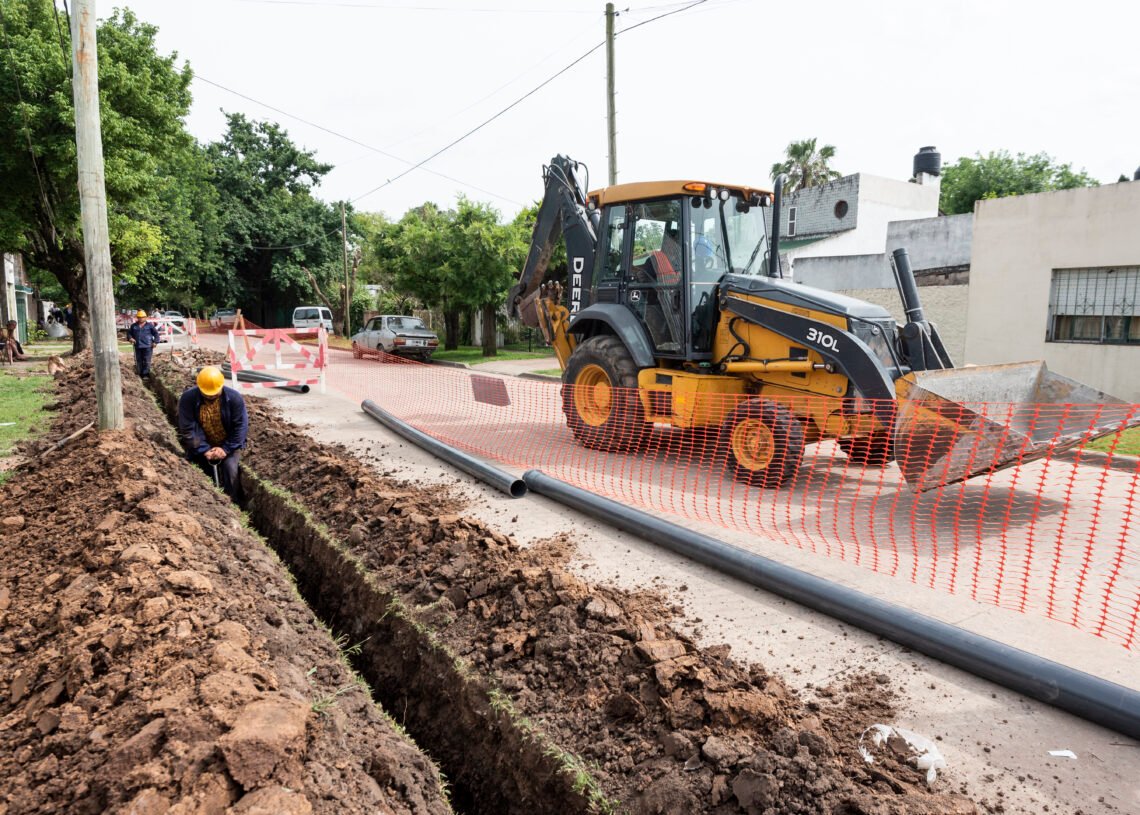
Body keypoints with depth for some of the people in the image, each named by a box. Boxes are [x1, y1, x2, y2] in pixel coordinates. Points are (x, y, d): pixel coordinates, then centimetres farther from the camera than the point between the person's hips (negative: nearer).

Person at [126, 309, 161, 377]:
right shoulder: (133, 326, 12)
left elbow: (156, 333, 3)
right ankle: (140, 374, 18)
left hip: (147, 346, -4)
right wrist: (130, 338, -1)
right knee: (139, 361, 9)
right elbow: (129, 332, 20)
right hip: (138, 347, 4)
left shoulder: (149, 325, 3)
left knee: (146, 361, -7)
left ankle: (146, 374, -4)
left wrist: (155, 342, -8)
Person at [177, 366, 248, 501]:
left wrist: (226, 449, -23)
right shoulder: (187, 398, -17)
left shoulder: (234, 397, -18)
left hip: (228, 444, -1)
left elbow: (240, 427, -16)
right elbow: (188, 429, -17)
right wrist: (204, 450, -24)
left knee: (231, 468, -19)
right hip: (201, 445, 1)